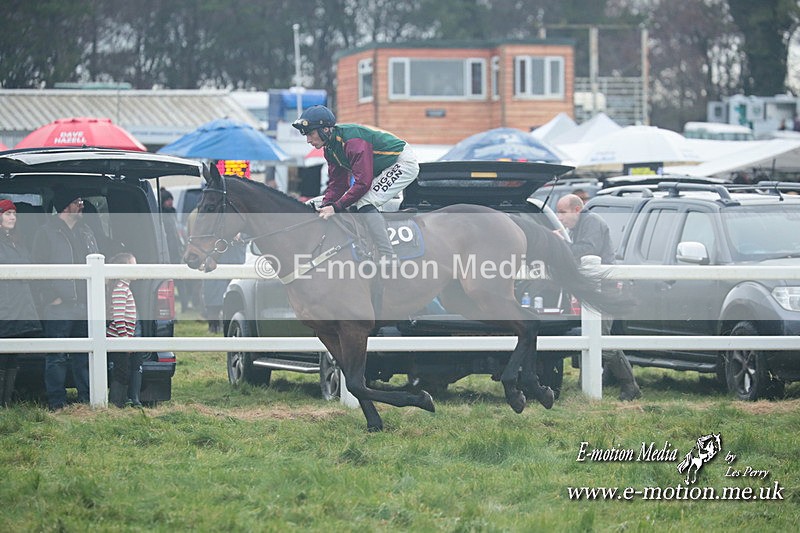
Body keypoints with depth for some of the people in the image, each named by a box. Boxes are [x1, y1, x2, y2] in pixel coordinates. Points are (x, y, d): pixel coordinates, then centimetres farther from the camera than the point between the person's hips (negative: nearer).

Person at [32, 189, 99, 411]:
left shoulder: (85, 232, 16)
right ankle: (57, 402, 2)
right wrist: (51, 297, -12)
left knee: (85, 356, 10)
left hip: (85, 307, 6)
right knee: (57, 358, -3)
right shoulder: (46, 232, -3)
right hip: (58, 307, -6)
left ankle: (87, 398, 18)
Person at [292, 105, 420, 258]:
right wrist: (323, 209, -10)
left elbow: (362, 182, -33)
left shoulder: (353, 141, -30)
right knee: (354, 209, 4)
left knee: (365, 205, -24)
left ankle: (389, 260, -26)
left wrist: (336, 207, -30)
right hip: (383, 170, 10)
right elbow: (337, 184, 4)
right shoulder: (330, 148, 1)